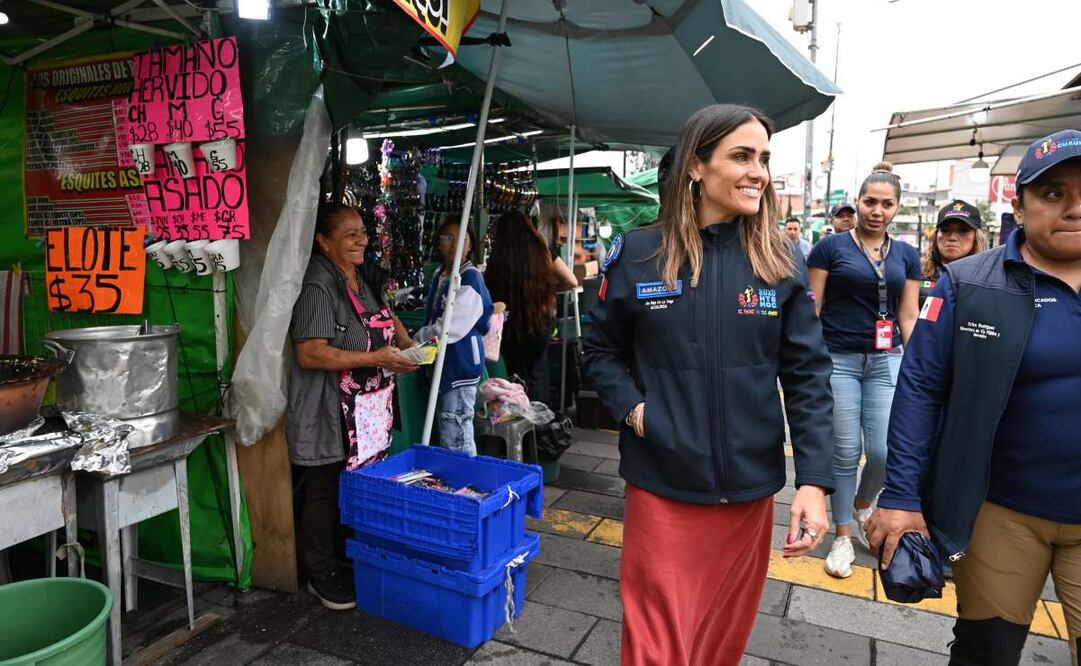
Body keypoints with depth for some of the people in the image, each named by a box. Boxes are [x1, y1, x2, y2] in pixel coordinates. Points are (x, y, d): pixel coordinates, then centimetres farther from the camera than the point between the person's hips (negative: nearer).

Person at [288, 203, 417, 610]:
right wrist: (375, 358, -24)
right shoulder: (318, 287, -18)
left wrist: (407, 343, 8)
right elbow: (309, 354, -24)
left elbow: (386, 318, 27)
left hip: (371, 411, 8)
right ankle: (321, 574, 24)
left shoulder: (366, 278, 10)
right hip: (332, 416, -8)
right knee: (326, 491, 7)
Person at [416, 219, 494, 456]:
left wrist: (417, 339, -8)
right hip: (442, 363, 9)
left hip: (461, 364, -8)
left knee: (456, 438, -5)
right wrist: (423, 337, 6)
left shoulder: (471, 278, -14)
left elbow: (451, 326, -19)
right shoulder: (438, 275, 12)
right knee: (447, 434, 17)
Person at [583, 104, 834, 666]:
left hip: (749, 486, 2)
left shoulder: (781, 261, -1)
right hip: (662, 484, -2)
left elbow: (808, 375, -2)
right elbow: (600, 350, 6)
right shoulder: (638, 254, -5)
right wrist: (630, 408, -11)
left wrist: (814, 478, -10)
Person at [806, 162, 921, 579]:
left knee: (886, 451, -1)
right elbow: (811, 310, -3)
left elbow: (909, 316, 11)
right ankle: (842, 536, 20)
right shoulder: (831, 246, -2)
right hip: (838, 360, -3)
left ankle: (862, 504, 32)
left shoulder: (906, 255, 10)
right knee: (845, 453, 3)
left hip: (886, 361, 3)